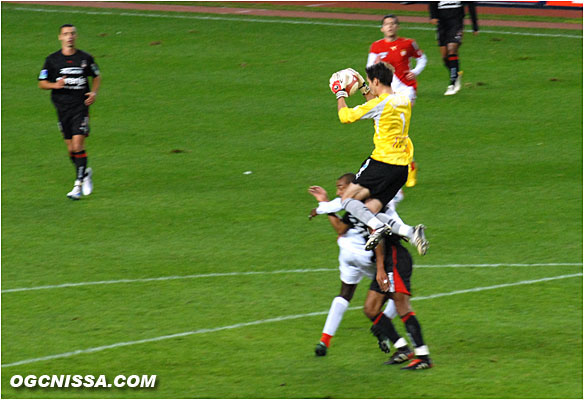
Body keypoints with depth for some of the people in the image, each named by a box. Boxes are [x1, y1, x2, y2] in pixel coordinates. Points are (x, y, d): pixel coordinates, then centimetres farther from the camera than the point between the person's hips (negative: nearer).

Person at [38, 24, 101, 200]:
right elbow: (42, 83, 5)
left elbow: (96, 76, 16)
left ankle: (78, 184, -10)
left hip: (81, 106, -2)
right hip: (62, 107, 2)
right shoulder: (52, 60, 2)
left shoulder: (85, 58, 2)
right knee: (71, 148, 6)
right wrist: (56, 85, -15)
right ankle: (85, 173, 32)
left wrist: (94, 92, -2)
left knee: (78, 144, -13)